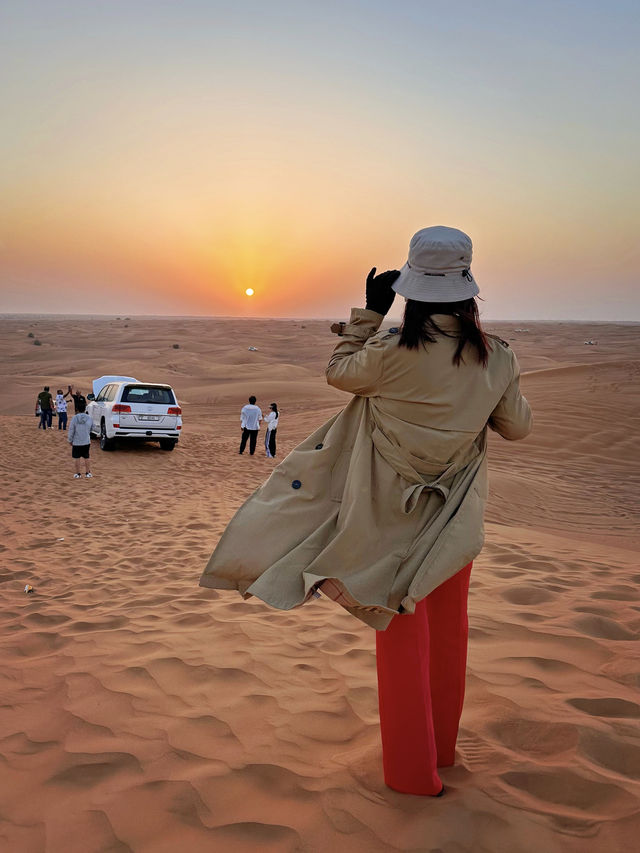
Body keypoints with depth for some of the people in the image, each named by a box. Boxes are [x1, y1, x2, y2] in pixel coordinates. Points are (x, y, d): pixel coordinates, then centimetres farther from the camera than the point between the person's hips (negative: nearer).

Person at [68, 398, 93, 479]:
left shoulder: (74, 418, -14)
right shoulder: (88, 418, -5)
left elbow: (71, 430, -8)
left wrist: (70, 440, 4)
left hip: (76, 442, -2)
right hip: (86, 442, 2)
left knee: (77, 458, 7)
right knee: (86, 458, 12)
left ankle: (78, 474, 13)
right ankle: (87, 473, 18)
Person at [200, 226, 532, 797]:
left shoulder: (394, 353, -23)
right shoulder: (496, 358, -11)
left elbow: (339, 372, -2)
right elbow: (517, 427, 5)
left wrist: (368, 313, 3)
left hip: (393, 514, -3)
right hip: (457, 517, 4)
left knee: (404, 639, 10)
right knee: (448, 630, 21)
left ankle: (412, 770, 24)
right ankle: (442, 746, 40)